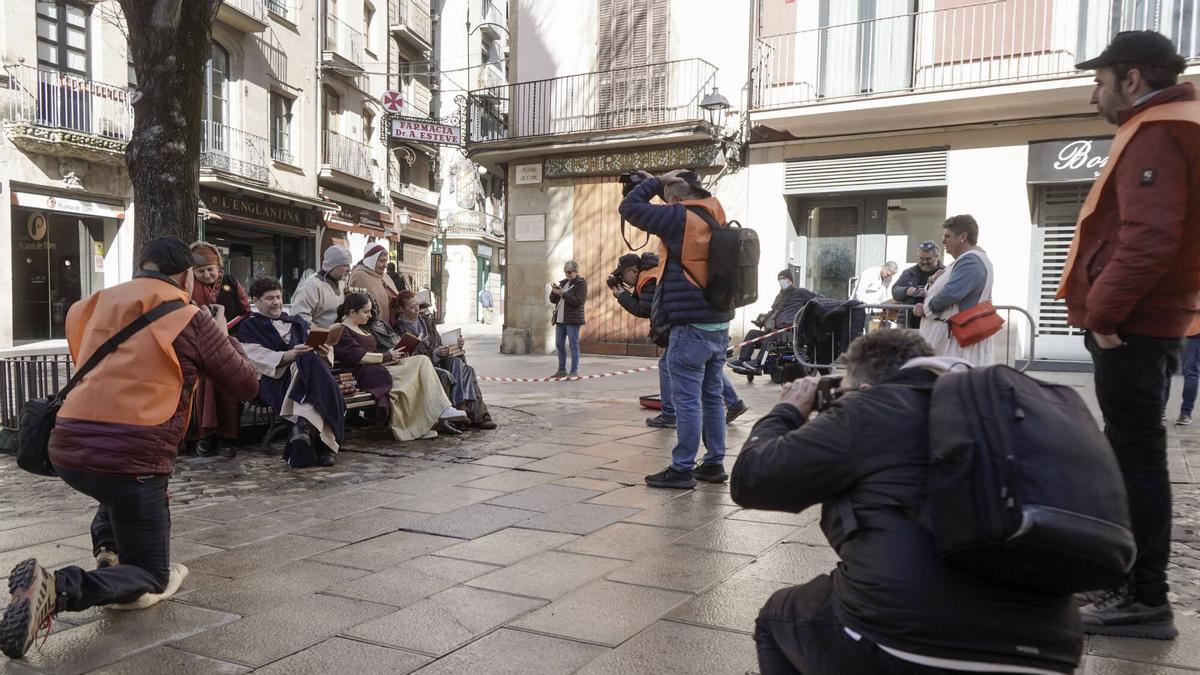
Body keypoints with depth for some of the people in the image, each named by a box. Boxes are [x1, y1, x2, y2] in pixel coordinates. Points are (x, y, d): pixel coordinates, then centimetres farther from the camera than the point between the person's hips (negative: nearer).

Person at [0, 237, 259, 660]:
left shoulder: (99, 304, 16)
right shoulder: (193, 320, 2)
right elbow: (246, 387, 11)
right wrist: (223, 338, 27)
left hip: (67, 447, 6)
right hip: (130, 456, -6)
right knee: (150, 577, 10)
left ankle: (108, 553, 16)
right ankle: (56, 589, -18)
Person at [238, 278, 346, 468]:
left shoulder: (297, 323, 33)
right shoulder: (250, 326, 17)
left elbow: (314, 350, 18)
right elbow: (258, 358, -2)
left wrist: (323, 354, -9)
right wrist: (289, 355, -20)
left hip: (306, 372, 4)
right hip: (273, 380, -4)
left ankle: (303, 428, -50)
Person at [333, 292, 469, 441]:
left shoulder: (361, 329, 29)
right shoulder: (341, 331, -1)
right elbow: (358, 357, -13)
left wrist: (394, 355, 6)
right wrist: (388, 356, -8)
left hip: (379, 367, 9)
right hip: (365, 375, -9)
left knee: (422, 361, -12)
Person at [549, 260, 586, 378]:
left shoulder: (581, 284, -6)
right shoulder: (563, 283, 14)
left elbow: (578, 302, -18)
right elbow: (553, 300, 12)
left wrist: (563, 294, -22)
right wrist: (554, 291, -8)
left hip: (573, 319, -7)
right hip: (560, 319, 7)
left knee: (573, 345, -7)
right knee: (559, 344, 7)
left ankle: (574, 371, -6)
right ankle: (562, 370, 15)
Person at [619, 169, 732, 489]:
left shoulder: (680, 218, -13)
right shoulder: (715, 216, 9)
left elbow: (630, 208, -9)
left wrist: (657, 182, 3)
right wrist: (658, 184, 23)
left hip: (691, 327, -8)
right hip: (719, 324, 8)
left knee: (687, 399, -3)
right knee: (712, 396, 13)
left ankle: (682, 469, 2)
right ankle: (714, 463, 21)